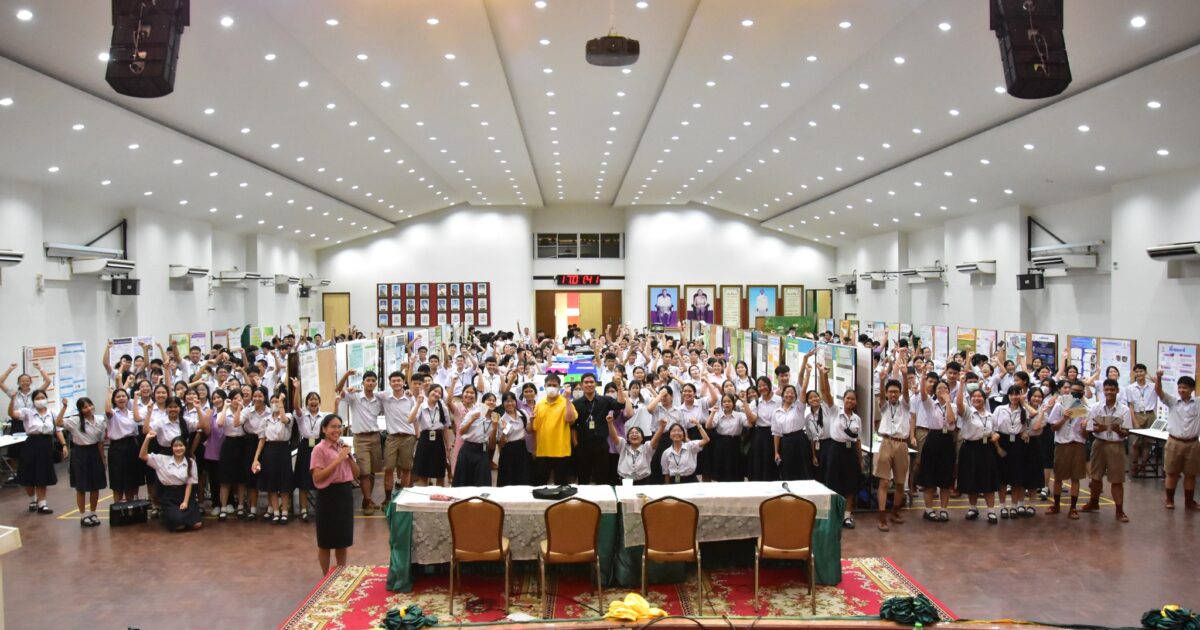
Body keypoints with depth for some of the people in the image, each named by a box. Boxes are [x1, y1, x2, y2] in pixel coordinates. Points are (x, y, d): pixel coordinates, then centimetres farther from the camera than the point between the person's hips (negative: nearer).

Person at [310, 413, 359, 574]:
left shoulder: (343, 446, 10)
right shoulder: (319, 449, -9)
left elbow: (356, 473, 11)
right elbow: (317, 477, -18)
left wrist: (349, 457, -5)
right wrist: (338, 460, -20)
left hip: (346, 493, 6)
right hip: (328, 494, -6)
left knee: (343, 539, 14)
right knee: (326, 541, 6)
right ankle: (326, 577, 19)